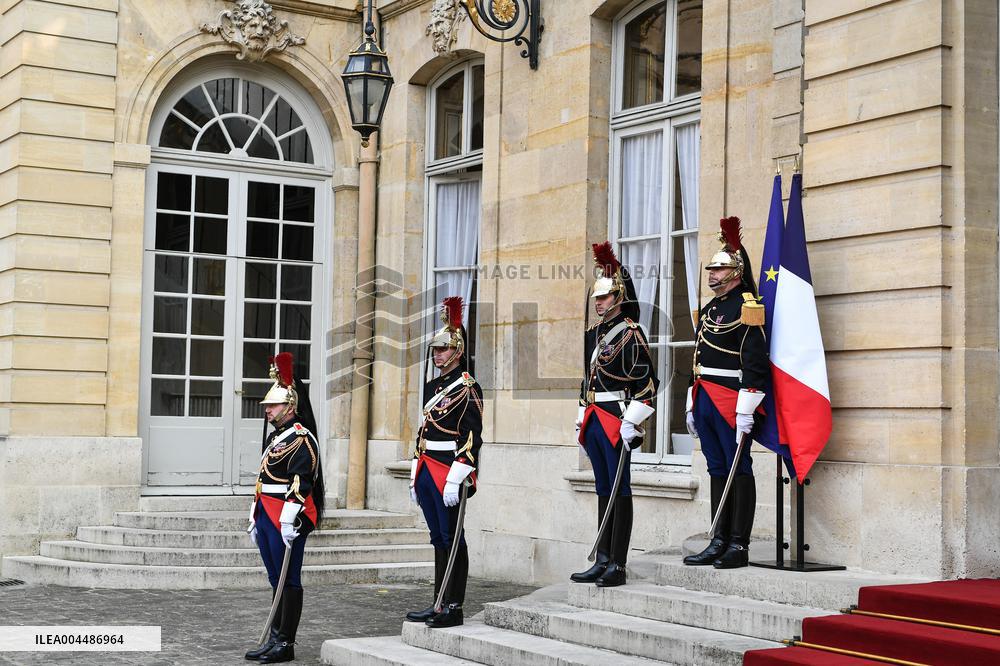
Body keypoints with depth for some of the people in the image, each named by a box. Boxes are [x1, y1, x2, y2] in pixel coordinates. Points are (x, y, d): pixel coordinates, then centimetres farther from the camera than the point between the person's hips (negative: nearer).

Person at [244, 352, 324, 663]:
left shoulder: (300, 438, -12)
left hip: (287, 519, -9)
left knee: (289, 580, -3)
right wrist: (255, 518, 23)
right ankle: (274, 640, 18)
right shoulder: (273, 437, 19)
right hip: (267, 517, 9)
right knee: (277, 581, 13)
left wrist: (289, 521, -25)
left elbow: (301, 482, -20)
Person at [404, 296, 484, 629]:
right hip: (428, 473, 8)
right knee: (439, 539, 12)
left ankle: (454, 609, 2)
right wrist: (415, 475, 18)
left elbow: (471, 438, -16)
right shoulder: (433, 386, 16)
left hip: (449, 475, -8)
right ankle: (439, 604, 18)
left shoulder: (467, 388, -9)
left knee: (452, 538, -3)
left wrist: (455, 481, -21)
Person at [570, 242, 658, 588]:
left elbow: (648, 382, -14)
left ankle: (618, 566, 0)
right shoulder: (593, 334, 16)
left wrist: (631, 422, -18)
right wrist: (582, 420, 20)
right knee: (603, 491, 11)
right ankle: (602, 562, 16)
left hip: (616, 422, -8)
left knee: (619, 490, -3)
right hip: (594, 422, 8)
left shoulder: (629, 334, -9)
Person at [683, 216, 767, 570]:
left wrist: (745, 411, -20)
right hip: (706, 402, 9)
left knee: (738, 470, -3)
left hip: (731, 402, -9)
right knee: (718, 470, 11)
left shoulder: (746, 308, -9)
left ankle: (739, 547, 0)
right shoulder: (707, 311, 18)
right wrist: (692, 405, 20)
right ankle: (719, 543, 16)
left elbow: (755, 365, -16)